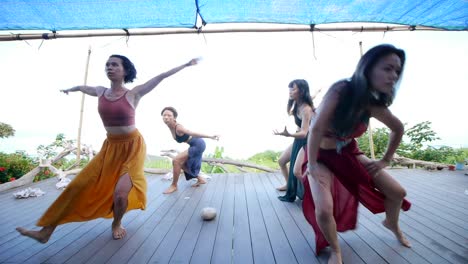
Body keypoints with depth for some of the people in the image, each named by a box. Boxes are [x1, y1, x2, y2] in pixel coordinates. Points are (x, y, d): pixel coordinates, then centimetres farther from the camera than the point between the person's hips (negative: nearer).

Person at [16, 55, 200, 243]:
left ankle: (116, 224, 21)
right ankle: (46, 231, 21)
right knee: (78, 185, 4)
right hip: (110, 147, 5)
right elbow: (82, 87, 28)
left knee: (120, 192, -13)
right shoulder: (100, 92, 4)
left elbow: (161, 76, -7)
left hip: (133, 147, -5)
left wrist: (186, 64, -2)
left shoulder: (134, 93, -10)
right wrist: (70, 89, 49)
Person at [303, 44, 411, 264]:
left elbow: (398, 128, 10)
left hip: (349, 153, 5)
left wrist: (386, 160, 9)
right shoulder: (341, 90, -27)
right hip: (321, 155, -5)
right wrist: (312, 165, -23)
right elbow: (316, 128, -29)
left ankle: (392, 224, 44)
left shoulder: (374, 105, -10)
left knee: (398, 193, 8)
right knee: (324, 211, -22)